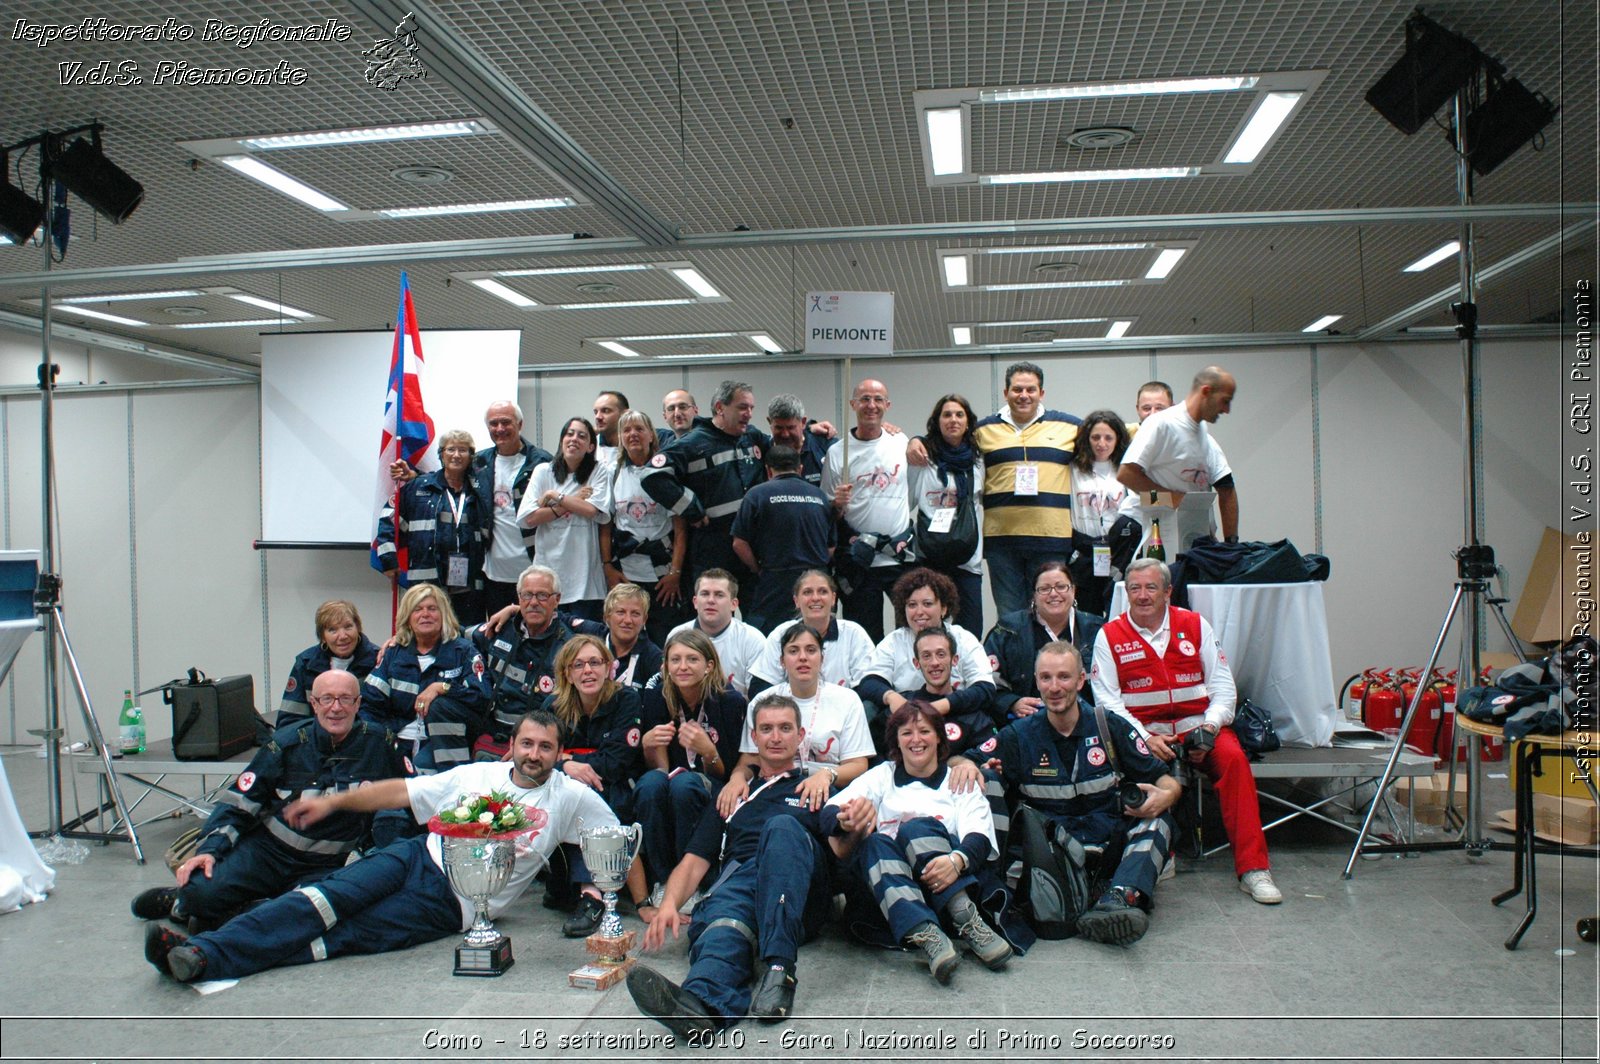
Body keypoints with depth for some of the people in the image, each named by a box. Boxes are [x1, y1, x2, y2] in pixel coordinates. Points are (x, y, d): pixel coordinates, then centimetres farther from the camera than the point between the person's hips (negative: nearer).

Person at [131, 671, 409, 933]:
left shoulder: (378, 743, -5)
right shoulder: (288, 741, -4)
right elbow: (239, 800, -1)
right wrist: (209, 849, -13)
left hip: (326, 867, 0)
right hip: (268, 848, 0)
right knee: (204, 891, -24)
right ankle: (186, 900, 17)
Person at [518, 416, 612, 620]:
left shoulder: (600, 472, 4)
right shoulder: (543, 471, 8)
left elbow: (592, 510, -12)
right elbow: (528, 518, -2)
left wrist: (555, 496, -5)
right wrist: (572, 503, -6)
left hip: (583, 574, -2)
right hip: (548, 568, 2)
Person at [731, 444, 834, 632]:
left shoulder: (757, 494, -2)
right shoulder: (820, 496, 10)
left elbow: (739, 544, -5)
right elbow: (831, 547, 14)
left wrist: (759, 570, 10)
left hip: (776, 583, -4)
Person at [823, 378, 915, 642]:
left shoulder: (901, 442, 7)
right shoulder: (836, 452, 0)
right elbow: (829, 516, 3)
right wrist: (838, 503, -17)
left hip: (902, 554, 2)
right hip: (859, 559, -2)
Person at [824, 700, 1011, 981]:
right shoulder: (880, 776, 20)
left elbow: (979, 837, -3)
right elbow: (829, 812, 2)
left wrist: (957, 860, -27)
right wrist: (844, 820, -24)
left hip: (945, 882, -1)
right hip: (886, 885, 1)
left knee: (916, 827, -28)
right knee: (876, 843, -30)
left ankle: (966, 919, -40)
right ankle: (925, 935, -47)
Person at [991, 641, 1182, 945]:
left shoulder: (1112, 728, 6)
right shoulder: (1017, 736, 4)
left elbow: (1164, 779, 7)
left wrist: (1165, 795, -16)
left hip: (1110, 844, 2)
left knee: (1157, 815, -23)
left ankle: (1120, 898, -43)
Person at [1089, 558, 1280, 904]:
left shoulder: (1195, 625, 10)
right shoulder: (1109, 636, 4)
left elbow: (1222, 684, 7)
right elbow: (1107, 699, -2)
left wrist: (1210, 727, -11)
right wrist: (1145, 739, -15)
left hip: (1198, 724, 2)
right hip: (1142, 731, -1)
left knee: (1233, 757, -27)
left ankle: (1252, 867, -22)